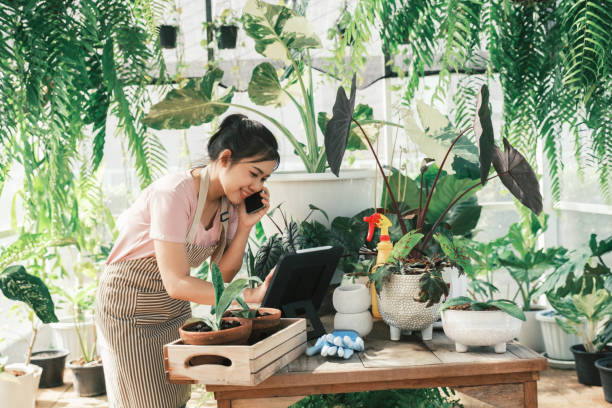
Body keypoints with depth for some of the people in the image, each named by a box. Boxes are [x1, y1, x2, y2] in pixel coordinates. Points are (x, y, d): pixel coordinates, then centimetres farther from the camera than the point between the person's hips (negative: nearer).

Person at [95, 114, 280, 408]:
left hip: (174, 306, 7)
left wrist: (245, 225, -17)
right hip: (130, 305, -7)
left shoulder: (230, 201, -5)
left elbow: (224, 273, -3)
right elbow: (176, 283, -32)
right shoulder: (174, 195, -28)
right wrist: (251, 296, -37)